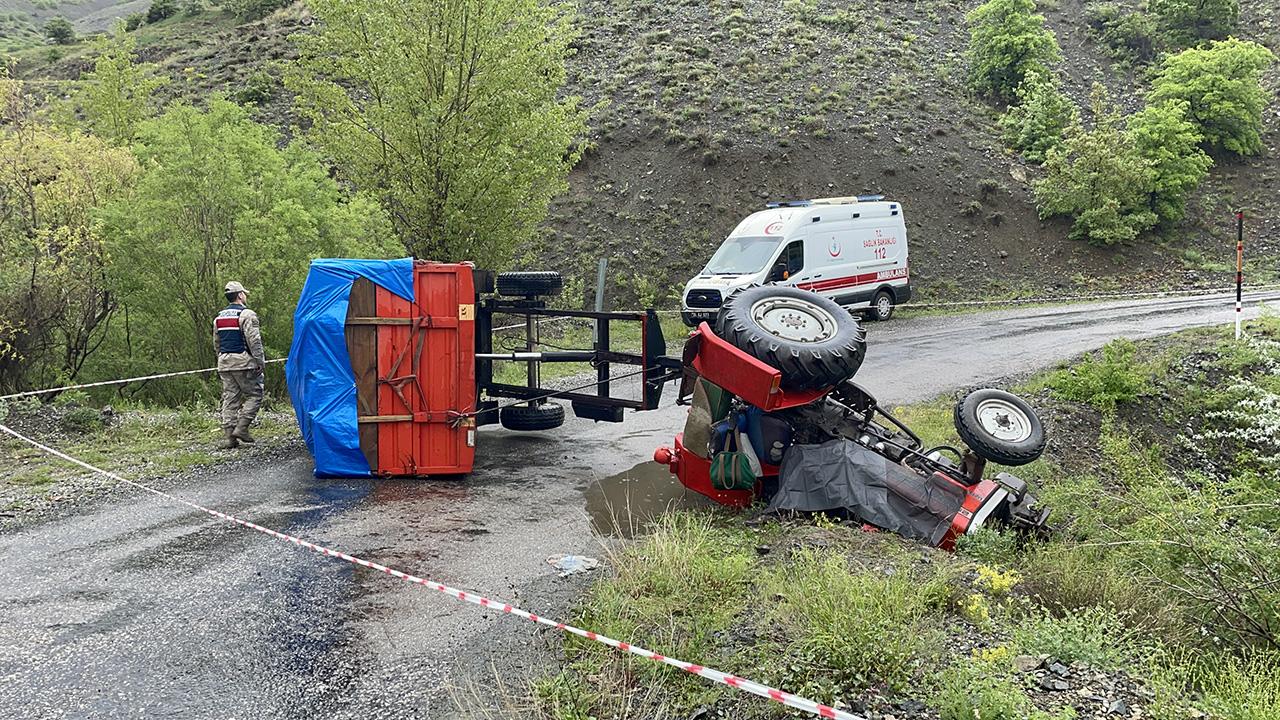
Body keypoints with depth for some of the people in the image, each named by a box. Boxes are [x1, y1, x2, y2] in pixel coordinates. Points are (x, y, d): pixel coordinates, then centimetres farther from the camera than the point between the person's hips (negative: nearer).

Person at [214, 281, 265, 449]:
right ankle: (241, 427, -8)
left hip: (224, 364, 7)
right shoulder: (247, 314, -8)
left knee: (230, 399, 7)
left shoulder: (219, 318, 17)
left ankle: (228, 436, 3)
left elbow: (216, 343, 21)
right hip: (243, 362, -7)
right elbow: (254, 341, -15)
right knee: (254, 395, 3)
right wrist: (260, 362, -12)